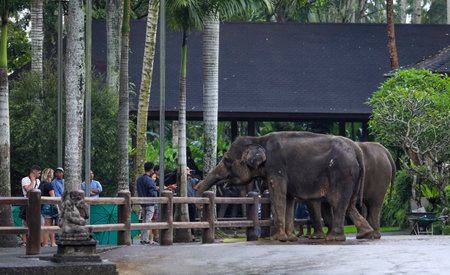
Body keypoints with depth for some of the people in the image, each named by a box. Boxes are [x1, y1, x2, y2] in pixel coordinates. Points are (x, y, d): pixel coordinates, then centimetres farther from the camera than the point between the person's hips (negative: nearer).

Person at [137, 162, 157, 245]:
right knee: (148, 221, -5)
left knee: (144, 220, 14)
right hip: (150, 203, -7)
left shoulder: (139, 179, 9)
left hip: (142, 203, 7)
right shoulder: (149, 180, -16)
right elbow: (152, 192, -19)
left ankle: (142, 239, 13)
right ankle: (145, 240, -6)